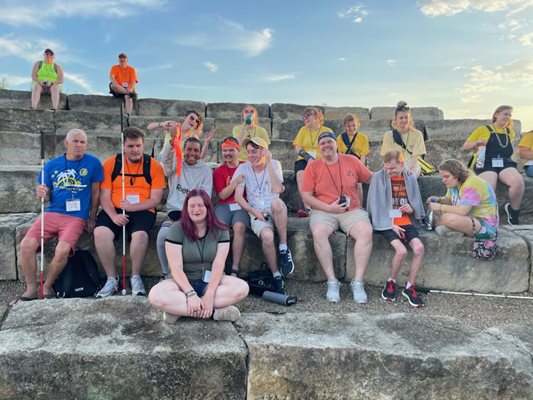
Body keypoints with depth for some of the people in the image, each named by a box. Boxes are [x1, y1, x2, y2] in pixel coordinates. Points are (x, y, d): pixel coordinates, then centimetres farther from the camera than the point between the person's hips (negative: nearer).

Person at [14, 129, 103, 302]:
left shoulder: (93, 163, -1)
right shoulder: (52, 165, 8)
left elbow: (95, 194, 4)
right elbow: (47, 196, 13)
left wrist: (92, 220, 4)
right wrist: (42, 194, -11)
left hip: (76, 217, -3)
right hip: (51, 213, 3)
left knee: (62, 251, -26)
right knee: (26, 245, -17)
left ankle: (47, 286, 1)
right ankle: (31, 288, 2)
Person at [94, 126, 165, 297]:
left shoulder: (153, 166, 2)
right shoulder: (111, 163, 7)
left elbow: (155, 199, -2)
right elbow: (105, 196, 4)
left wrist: (132, 207, -17)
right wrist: (113, 215, -15)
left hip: (142, 210, -2)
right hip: (114, 210, 2)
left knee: (140, 234, -32)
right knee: (100, 232, -27)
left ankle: (136, 277, -8)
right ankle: (112, 279, -8)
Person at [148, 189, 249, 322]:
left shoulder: (220, 230, -5)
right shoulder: (177, 229, -10)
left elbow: (218, 265, -13)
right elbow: (176, 268, -15)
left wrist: (210, 294, -27)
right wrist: (190, 294, -28)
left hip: (211, 282, 2)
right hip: (184, 282, -1)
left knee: (242, 288, -27)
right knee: (155, 296, -32)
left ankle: (178, 309, -25)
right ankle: (215, 312, -28)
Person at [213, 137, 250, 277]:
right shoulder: (218, 171, 13)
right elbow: (223, 195, 1)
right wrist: (236, 181, -10)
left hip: (242, 204, -1)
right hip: (224, 205, 1)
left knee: (239, 227, -32)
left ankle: (235, 270, -29)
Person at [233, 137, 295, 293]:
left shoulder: (275, 164, 4)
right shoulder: (243, 168, 6)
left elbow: (277, 189, -12)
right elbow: (238, 196, -1)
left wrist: (268, 163, -13)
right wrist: (254, 211, -15)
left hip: (275, 211, 0)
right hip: (256, 213, 0)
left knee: (276, 202, -38)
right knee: (267, 236, -33)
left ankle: (284, 249, -22)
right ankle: (277, 277, -15)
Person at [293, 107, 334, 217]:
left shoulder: (327, 131, 11)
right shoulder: (303, 130, 18)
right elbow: (297, 148, 7)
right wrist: (308, 157, -12)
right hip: (304, 160, 2)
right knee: (300, 174, -32)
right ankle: (307, 208, -40)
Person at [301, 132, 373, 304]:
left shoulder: (352, 161, 7)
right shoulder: (313, 167, 3)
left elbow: (371, 179, 19)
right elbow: (306, 196, -1)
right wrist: (329, 207, -10)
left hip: (352, 211, 1)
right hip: (324, 212, -1)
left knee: (366, 231, -28)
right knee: (318, 232, -32)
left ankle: (358, 282, -19)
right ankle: (332, 282, -22)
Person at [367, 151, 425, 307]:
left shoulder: (410, 179, 9)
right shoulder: (378, 177, -3)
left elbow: (417, 203, 17)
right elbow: (376, 206, -5)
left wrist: (412, 208, -8)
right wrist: (391, 225, -11)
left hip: (405, 222, 4)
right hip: (386, 223, -4)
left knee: (419, 248, -21)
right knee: (401, 250, -26)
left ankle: (409, 287, -3)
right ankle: (391, 282, 3)